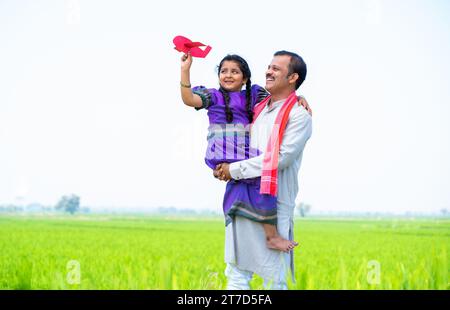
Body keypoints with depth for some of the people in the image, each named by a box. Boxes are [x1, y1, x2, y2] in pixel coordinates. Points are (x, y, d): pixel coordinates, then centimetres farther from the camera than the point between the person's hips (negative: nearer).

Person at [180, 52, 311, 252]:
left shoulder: (253, 95, 18)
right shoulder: (213, 96, 7)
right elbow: (189, 99, -8)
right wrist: (185, 70, -14)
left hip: (246, 155, 6)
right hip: (224, 158, -6)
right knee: (262, 181, -20)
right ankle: (271, 236, -17)